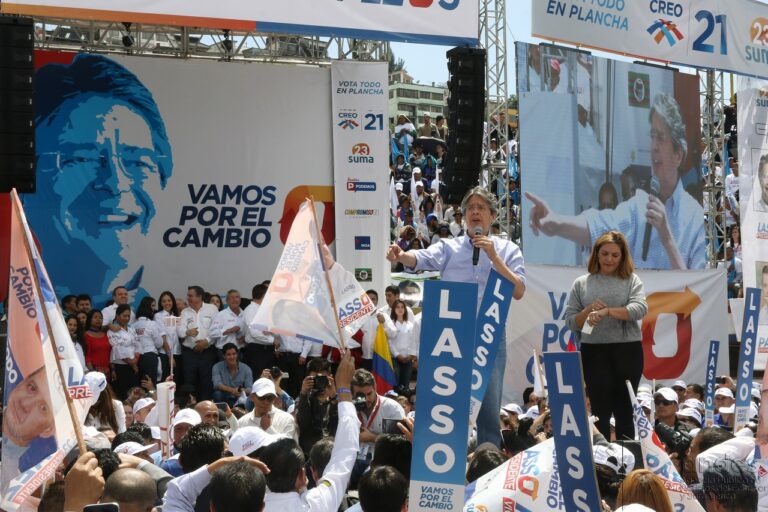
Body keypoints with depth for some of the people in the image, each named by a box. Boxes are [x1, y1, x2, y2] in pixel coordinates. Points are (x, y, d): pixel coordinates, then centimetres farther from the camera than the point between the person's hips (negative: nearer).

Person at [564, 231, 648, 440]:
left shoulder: (631, 280, 6)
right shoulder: (581, 283, 8)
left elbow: (640, 308, -12)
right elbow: (570, 322, 6)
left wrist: (606, 311, -22)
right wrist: (588, 310, -13)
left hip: (628, 350, 0)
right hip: (594, 352, 0)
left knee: (625, 411, 6)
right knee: (600, 411, 0)